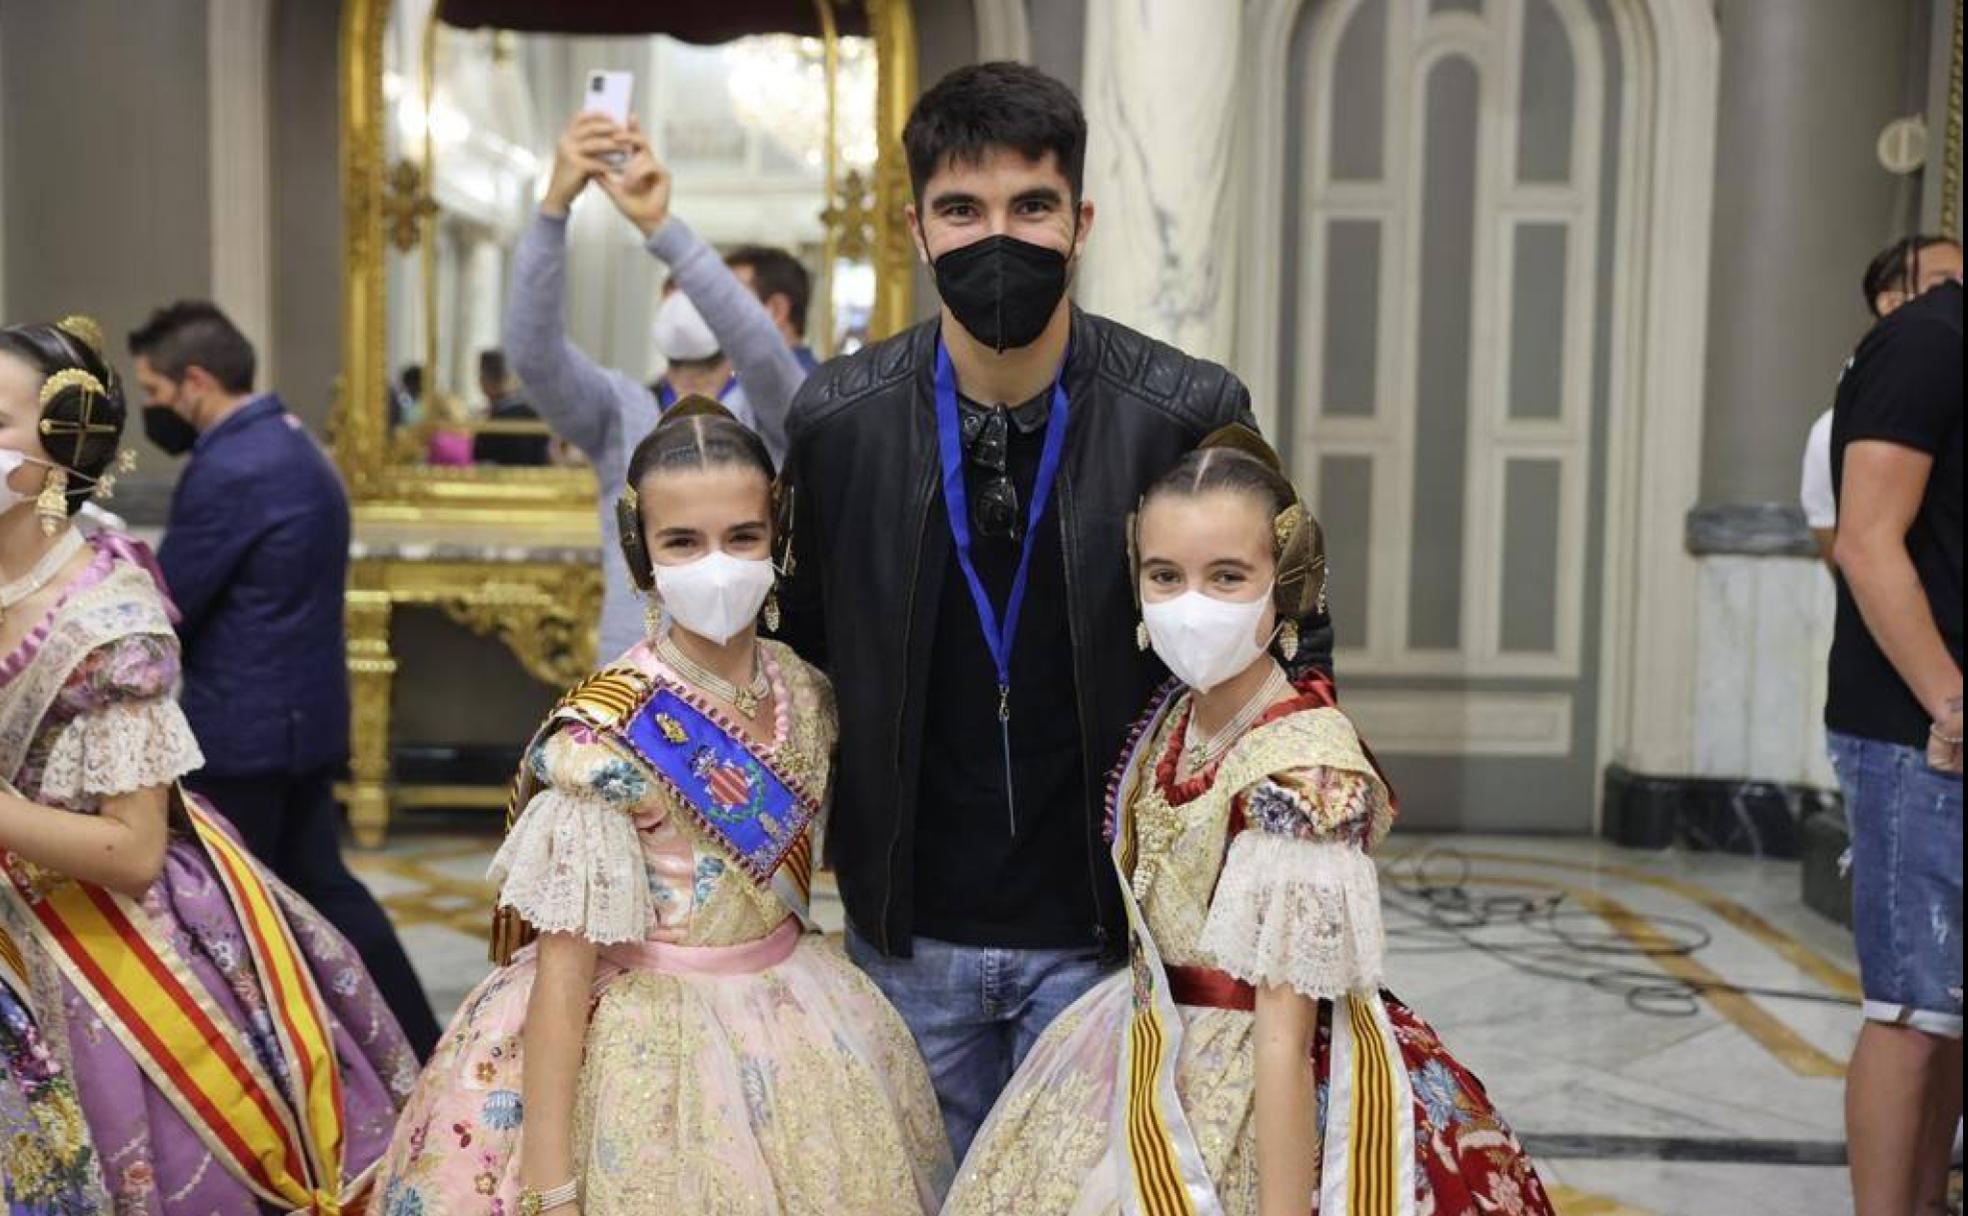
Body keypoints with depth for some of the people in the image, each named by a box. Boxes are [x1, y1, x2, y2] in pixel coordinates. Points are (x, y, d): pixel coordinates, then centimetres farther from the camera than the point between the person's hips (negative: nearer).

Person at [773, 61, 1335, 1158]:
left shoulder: (1191, 417, -12)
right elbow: (800, 653, 7)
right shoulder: (838, 420, -6)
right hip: (909, 936, 2)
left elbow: (1292, 651, -1)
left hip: (1108, 933, -2)